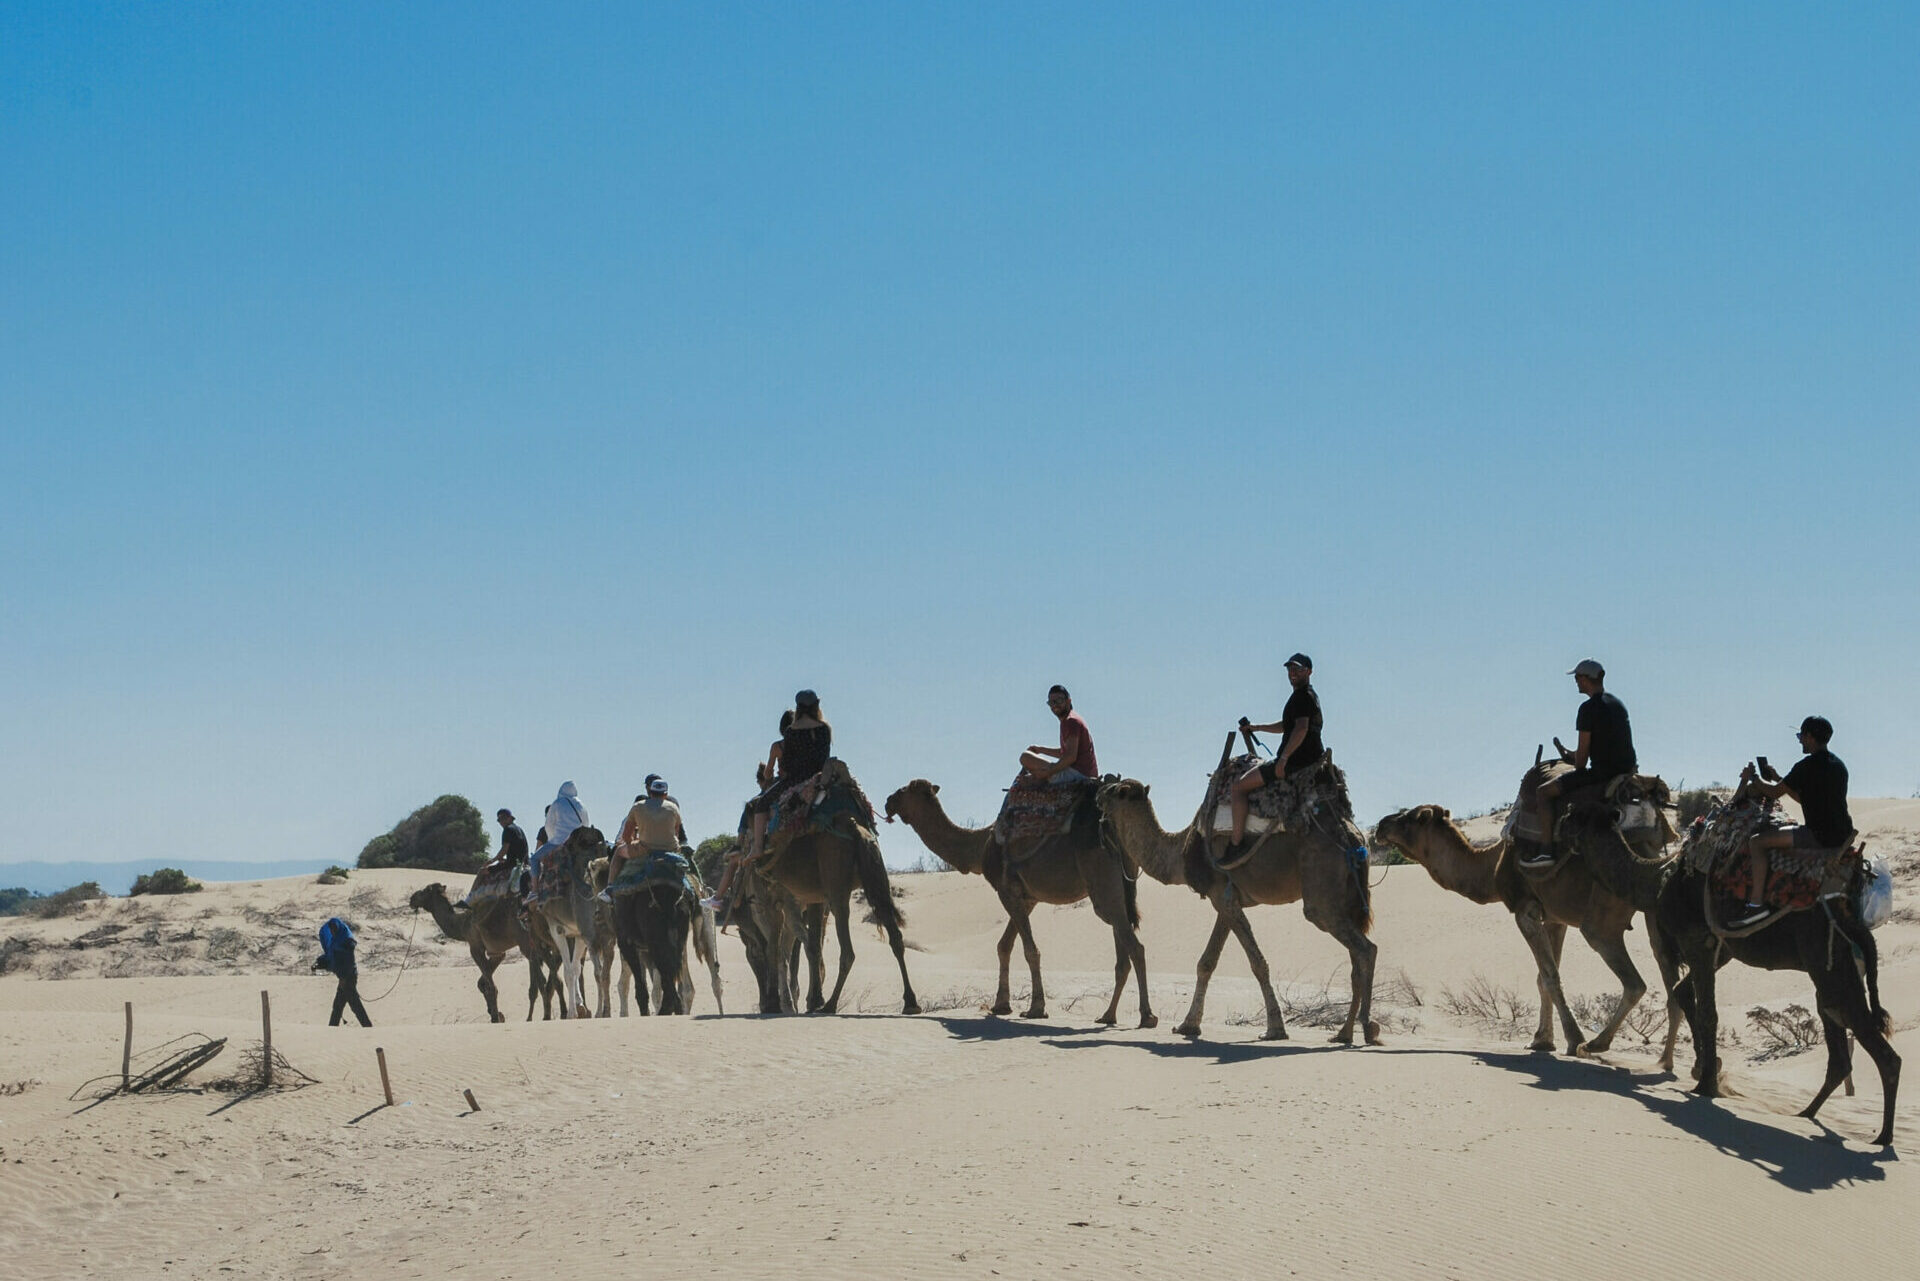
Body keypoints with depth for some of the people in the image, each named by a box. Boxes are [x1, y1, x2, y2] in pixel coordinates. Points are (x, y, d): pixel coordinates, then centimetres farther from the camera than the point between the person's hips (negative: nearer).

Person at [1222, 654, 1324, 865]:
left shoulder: (1302, 696, -12)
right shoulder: (1309, 695, 21)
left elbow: (1301, 728, -27)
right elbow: (1285, 726, 34)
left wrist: (1283, 758, -27)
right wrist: (1257, 728, 30)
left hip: (1296, 760, -11)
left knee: (1238, 786, -11)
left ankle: (1236, 843, -14)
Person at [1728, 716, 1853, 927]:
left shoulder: (1808, 766, -14)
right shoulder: (1838, 765, 15)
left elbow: (1774, 793, -9)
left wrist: (1753, 777, 9)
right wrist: (1777, 778, 27)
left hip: (1820, 836, -10)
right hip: (1842, 834, 10)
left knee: (1756, 841, -9)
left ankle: (1756, 903, -15)